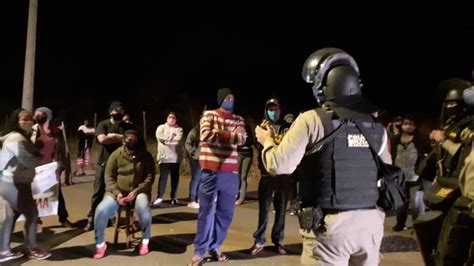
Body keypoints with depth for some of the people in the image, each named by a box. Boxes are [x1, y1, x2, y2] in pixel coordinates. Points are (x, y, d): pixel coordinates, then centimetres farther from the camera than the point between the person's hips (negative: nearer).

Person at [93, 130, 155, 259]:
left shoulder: (146, 156, -3)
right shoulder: (116, 155, -2)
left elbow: (150, 177, -5)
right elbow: (109, 177, -2)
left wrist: (136, 191, -19)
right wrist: (117, 193, -18)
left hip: (138, 191, -1)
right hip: (117, 192, 1)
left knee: (143, 208, -34)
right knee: (101, 210, -25)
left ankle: (145, 241, -8)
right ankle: (100, 244, 0)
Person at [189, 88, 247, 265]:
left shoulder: (238, 119, 13)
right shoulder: (209, 115, 2)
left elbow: (242, 139, -5)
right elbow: (206, 135, -15)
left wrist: (217, 133, -11)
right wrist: (231, 135, -6)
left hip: (230, 172, 4)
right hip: (211, 171, -4)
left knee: (225, 212, 10)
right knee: (206, 211, 3)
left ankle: (214, 247, 26)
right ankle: (199, 251, 14)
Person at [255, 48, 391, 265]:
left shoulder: (313, 119, -10)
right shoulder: (376, 127, 5)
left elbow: (281, 165, -12)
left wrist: (267, 141, 7)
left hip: (330, 224, -5)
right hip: (371, 222, 5)